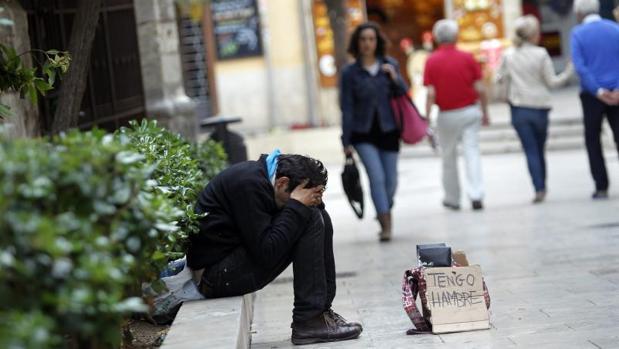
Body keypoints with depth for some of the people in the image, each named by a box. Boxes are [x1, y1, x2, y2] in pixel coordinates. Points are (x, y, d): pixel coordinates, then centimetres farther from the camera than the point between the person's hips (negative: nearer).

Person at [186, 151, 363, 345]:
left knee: (321, 218, 7)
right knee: (310, 220, -17)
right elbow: (266, 254, -26)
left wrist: (314, 202, -9)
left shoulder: (262, 175, 5)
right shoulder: (249, 183, -24)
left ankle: (322, 308, 5)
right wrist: (298, 206, -22)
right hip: (217, 275, -10)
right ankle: (308, 321, -15)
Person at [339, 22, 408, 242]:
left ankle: (385, 212, 35)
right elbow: (347, 108, -2)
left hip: (388, 130, 2)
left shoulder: (390, 65, 4)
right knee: (377, 177, -15)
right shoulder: (350, 73, -3)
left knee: (391, 180, 7)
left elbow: (403, 94, 9)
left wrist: (395, 78, -12)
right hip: (364, 134, -2)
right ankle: (386, 224, -13)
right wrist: (347, 142, -4)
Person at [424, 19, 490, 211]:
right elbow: (480, 89, -4)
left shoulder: (431, 61, -6)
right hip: (469, 111, 0)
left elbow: (431, 93, -11)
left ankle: (452, 198, 24)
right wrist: (485, 112, 8)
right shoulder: (467, 58, -4)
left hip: (446, 115, 0)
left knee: (449, 157, 14)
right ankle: (476, 195, -13)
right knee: (472, 153, 0)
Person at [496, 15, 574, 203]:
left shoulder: (508, 56, -2)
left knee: (531, 151, -1)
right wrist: (569, 72, 7)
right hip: (539, 108, -1)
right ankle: (542, 186, 20)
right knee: (539, 150, 15)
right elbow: (551, 81, -6)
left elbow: (500, 79, 6)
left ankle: (539, 188, -12)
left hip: (518, 108, 1)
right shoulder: (541, 54, -9)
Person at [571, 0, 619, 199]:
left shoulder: (578, 33, -4)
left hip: (592, 94, -2)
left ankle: (601, 186, 5)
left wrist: (598, 91, -14)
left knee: (592, 140, 10)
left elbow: (580, 67, -14)